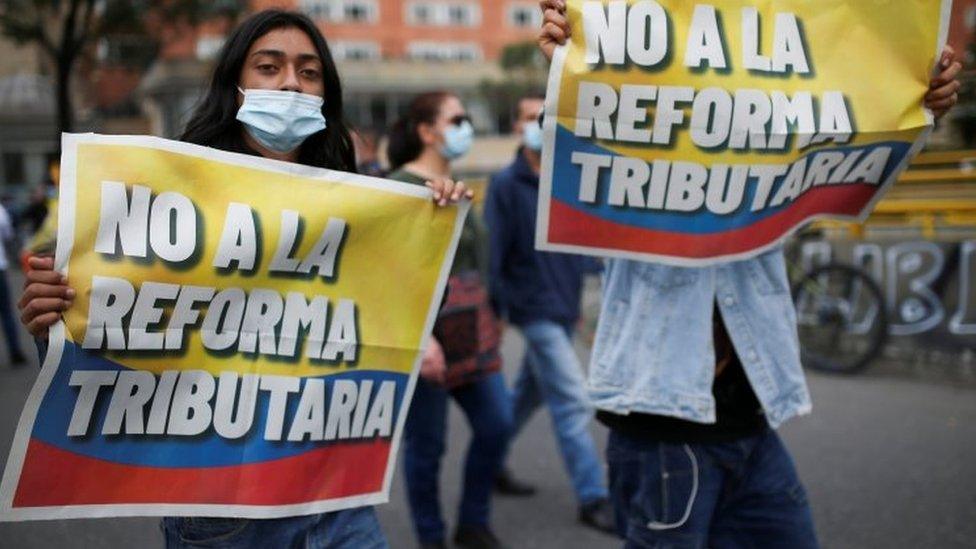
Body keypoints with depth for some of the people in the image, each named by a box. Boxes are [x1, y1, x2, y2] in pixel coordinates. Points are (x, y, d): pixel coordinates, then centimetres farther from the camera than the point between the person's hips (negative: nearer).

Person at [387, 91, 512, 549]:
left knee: (497, 424, 8)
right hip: (427, 337, -8)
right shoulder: (401, 188, -12)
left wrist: (488, 320, 21)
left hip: (471, 333, 8)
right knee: (426, 445, 3)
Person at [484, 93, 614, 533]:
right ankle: (593, 499, -1)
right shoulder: (507, 185, -9)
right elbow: (493, 252, -11)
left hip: (565, 307, 6)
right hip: (535, 310, -6)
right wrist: (494, 312, -13)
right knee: (573, 405, -8)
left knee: (530, 393, 19)